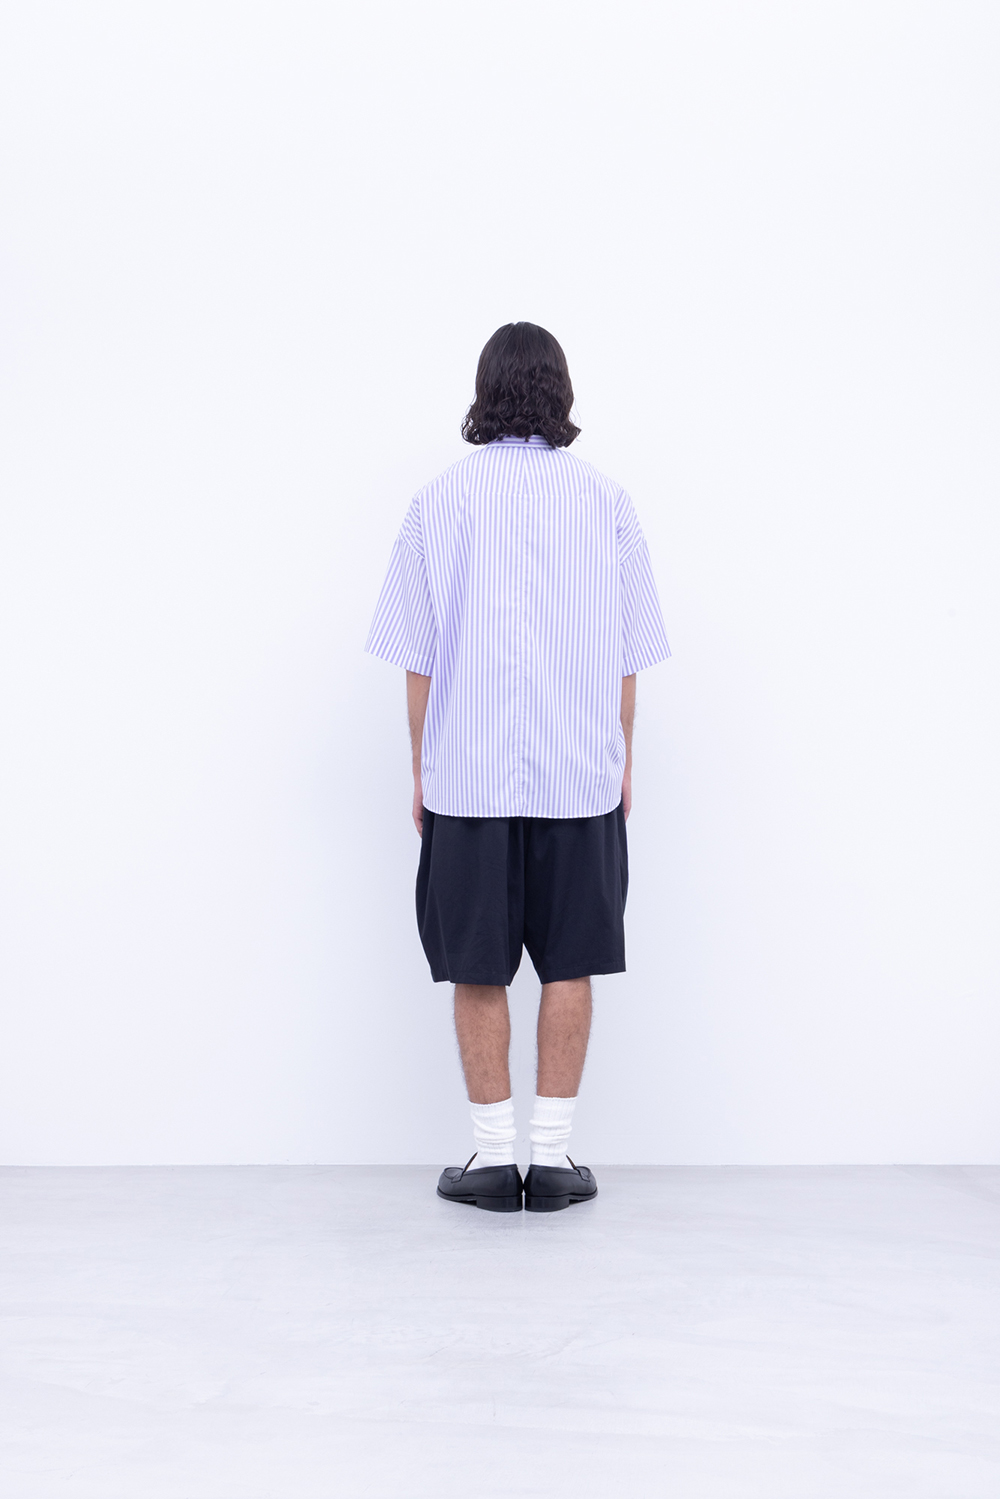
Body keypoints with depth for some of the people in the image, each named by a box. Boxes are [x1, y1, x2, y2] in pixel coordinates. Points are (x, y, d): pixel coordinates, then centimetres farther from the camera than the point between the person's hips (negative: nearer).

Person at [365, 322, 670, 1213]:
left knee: (478, 972, 7)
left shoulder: (441, 501, -1)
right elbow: (629, 655, 4)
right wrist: (623, 762, 13)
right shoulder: (605, 500, 2)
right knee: (569, 967, 8)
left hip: (468, 774, -1)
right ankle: (554, 1157, 13)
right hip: (581, 773, 1)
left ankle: (494, 1156, 13)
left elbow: (418, 656, 0)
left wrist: (421, 769, 8)